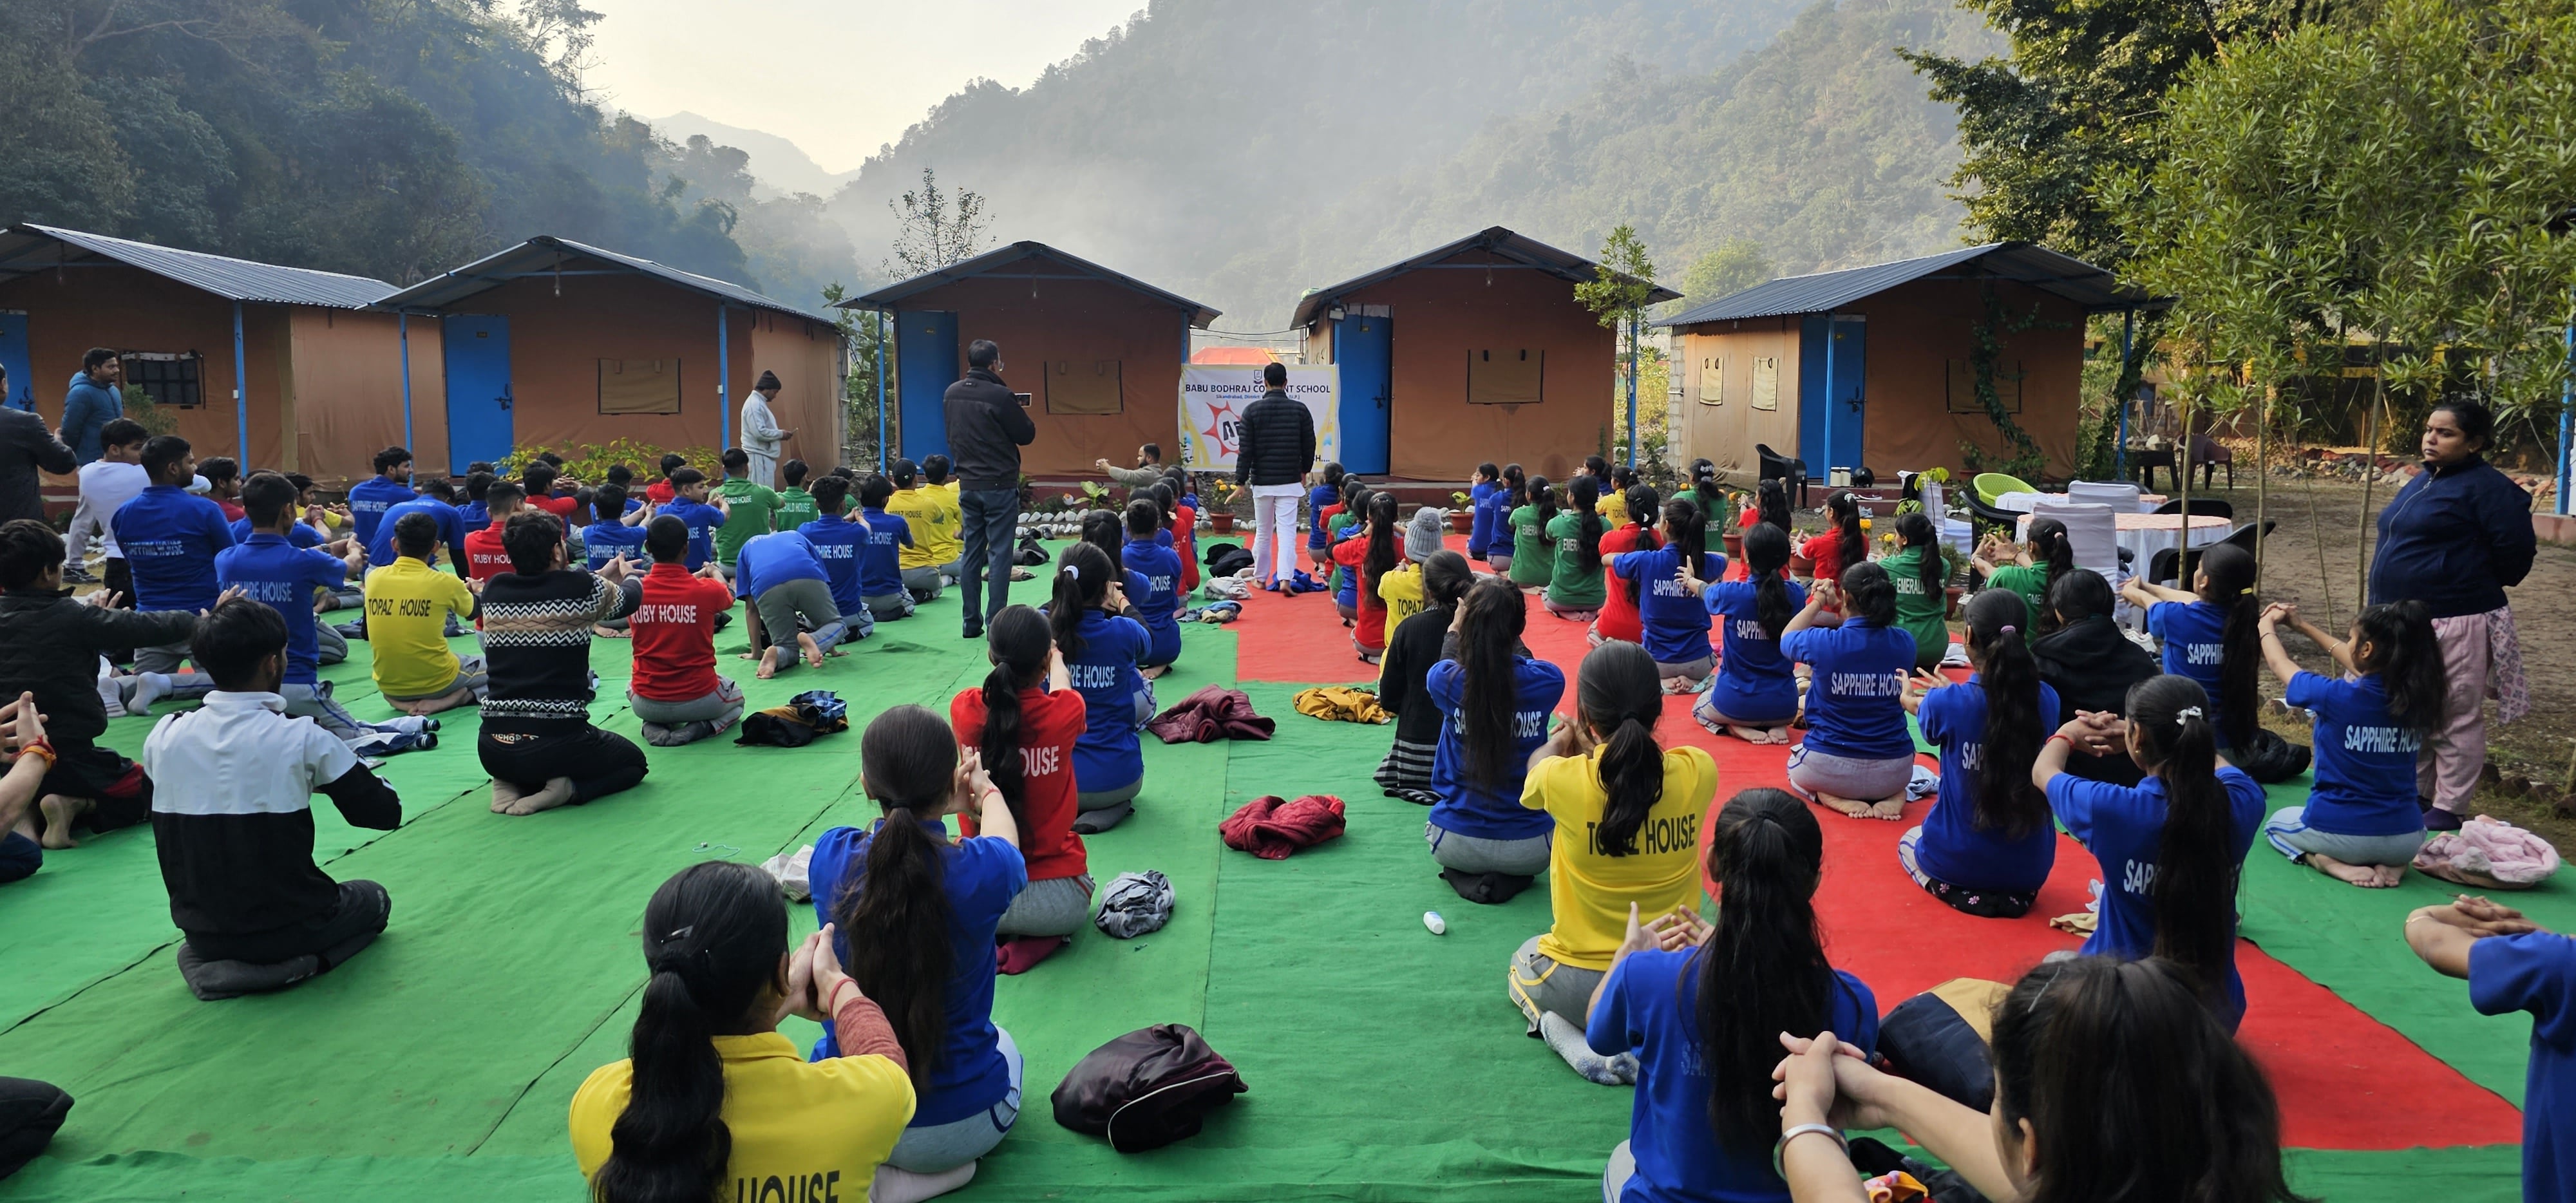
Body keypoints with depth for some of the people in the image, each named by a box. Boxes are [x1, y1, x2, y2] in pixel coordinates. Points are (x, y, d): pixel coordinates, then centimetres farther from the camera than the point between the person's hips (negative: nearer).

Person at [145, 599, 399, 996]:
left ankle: (211, 964, 13)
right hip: (286, 928, -6)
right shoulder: (302, 739, -20)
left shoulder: (164, 736, -6)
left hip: (199, 930, 6)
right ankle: (296, 963, 2)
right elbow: (385, 813, -11)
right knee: (374, 899, 25)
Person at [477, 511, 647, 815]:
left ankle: (513, 785, 7)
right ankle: (568, 789, -5)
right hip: (557, 742, -5)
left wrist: (602, 578, 36)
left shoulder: (493, 589, 2)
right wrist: (628, 576, 38)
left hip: (493, 749, 5)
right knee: (635, 763, 22)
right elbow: (629, 598, 13)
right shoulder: (584, 589, -9)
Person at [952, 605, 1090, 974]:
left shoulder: (964, 711, -12)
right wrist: (1056, 658, 35)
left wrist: (1010, 660, 34)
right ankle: (1042, 936, 6)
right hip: (1057, 901, -2)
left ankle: (989, 938, 9)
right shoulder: (1064, 714, -15)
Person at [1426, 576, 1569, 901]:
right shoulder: (1547, 680, -14)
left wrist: (1454, 629, 27)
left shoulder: (1446, 680, -15)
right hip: (1529, 849, 0)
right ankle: (1511, 877, 7)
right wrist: (1507, 630, 25)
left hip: (1456, 844, 0)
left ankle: (1465, 875, 7)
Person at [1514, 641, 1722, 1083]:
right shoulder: (1698, 773, -16)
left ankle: (1568, 1035, 3)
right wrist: (1600, 748, 27)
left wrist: (1563, 740, 29)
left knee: (1524, 959, 33)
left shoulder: (1565, 780, -20)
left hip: (1580, 987, -2)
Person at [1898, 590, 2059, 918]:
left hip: (1957, 861, -4)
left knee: (1907, 842, 32)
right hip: (2030, 866, 4)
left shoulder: (1947, 703, -20)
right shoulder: (2046, 699, -12)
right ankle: (2016, 894, 8)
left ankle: (1957, 891, 1)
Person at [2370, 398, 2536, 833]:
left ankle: (2449, 809, 10)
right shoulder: (2423, 482, 14)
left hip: (2456, 624, -9)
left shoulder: (2487, 486, -12)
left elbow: (2515, 551, -15)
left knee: (2457, 721, 2)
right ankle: (2413, 793, 29)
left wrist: (2478, 584, 1)